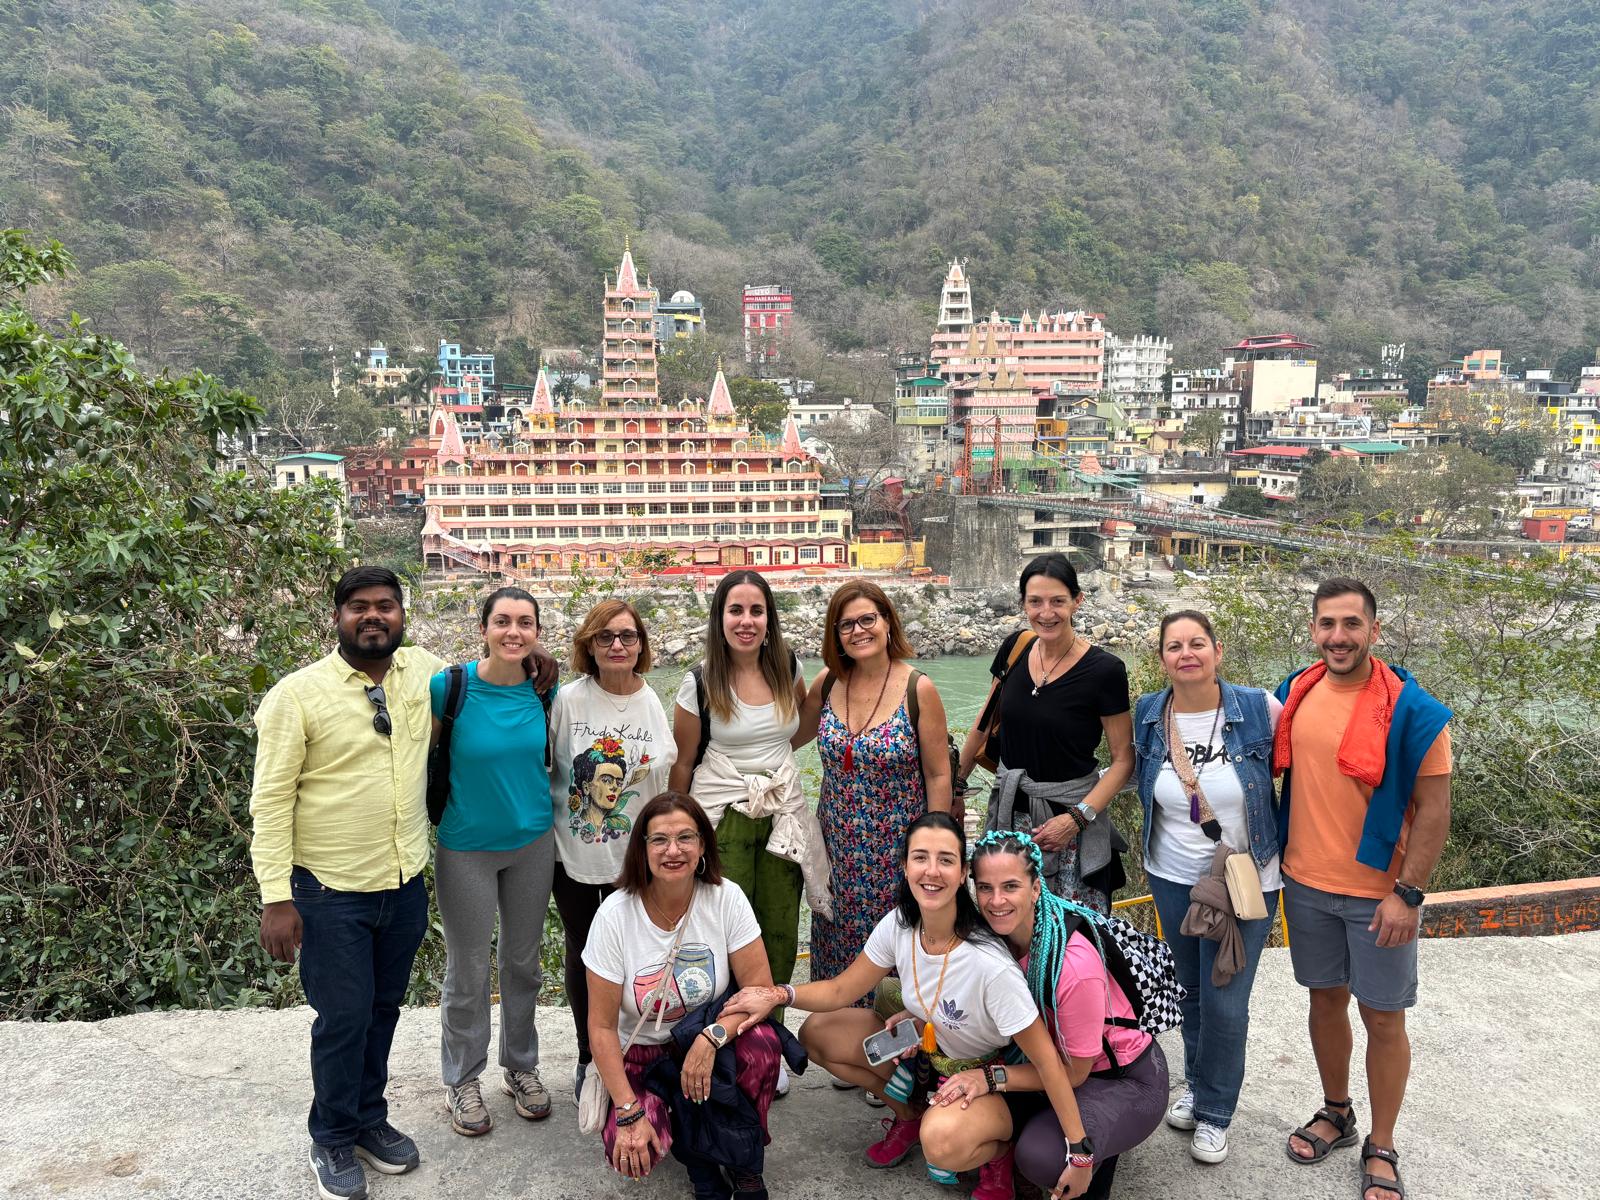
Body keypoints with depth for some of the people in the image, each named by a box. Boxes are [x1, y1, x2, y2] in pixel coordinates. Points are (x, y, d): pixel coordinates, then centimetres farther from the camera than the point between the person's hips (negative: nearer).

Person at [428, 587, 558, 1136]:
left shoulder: (544, 688, -6)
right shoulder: (451, 685, -17)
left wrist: (537, 793, 1)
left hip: (533, 842, 3)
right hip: (466, 845, -3)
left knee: (523, 961, 18)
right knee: (468, 970, 10)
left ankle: (521, 1066, 38)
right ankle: (462, 1080, 31)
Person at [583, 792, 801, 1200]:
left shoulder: (725, 898, -14)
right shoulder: (615, 914, -17)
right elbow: (602, 1026, -13)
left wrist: (711, 1037, -31)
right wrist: (629, 1114, -20)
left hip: (713, 1046, 1)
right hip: (643, 1055, 0)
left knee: (762, 1040, -32)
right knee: (631, 1151, -28)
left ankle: (743, 1164, -7)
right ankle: (693, 1141, 8)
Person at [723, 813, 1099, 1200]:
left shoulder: (990, 964, -32)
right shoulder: (898, 926, -15)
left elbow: (1046, 1058, -25)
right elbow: (842, 990, -2)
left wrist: (1080, 1152, -24)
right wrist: (778, 994, -18)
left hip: (983, 1080, -6)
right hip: (923, 1053, 6)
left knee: (941, 1141, -38)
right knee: (816, 1033, -4)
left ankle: (997, 1149, -2)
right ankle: (909, 1115, 14)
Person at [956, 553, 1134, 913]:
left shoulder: (1103, 669, -13)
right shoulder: (1016, 647, 0)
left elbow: (1123, 759, -8)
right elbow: (986, 722, 13)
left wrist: (1078, 817, -17)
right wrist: (957, 781, 16)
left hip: (1070, 814, -4)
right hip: (1009, 811, 4)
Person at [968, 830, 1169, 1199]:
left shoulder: (1074, 964, -34)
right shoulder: (999, 933, -15)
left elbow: (1073, 1072, -20)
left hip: (1127, 1080, -6)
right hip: (1057, 1057, 6)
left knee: (1042, 1157, -29)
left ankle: (1097, 1152, 3)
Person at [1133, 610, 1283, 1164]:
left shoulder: (1260, 710, -16)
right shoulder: (1146, 716, -6)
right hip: (1173, 878, 3)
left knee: (1224, 1002, 3)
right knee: (1190, 989, 19)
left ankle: (1214, 1110, 25)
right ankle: (1196, 1085, 42)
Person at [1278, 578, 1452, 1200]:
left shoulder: (1412, 709, -15)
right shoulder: (1293, 694, -1)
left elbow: (1433, 809, -13)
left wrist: (1408, 894, -16)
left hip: (1378, 893, -4)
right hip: (1305, 884, 4)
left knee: (1383, 1018, 7)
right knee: (1326, 999, 18)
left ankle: (1381, 1149, 25)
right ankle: (1336, 1114, 38)